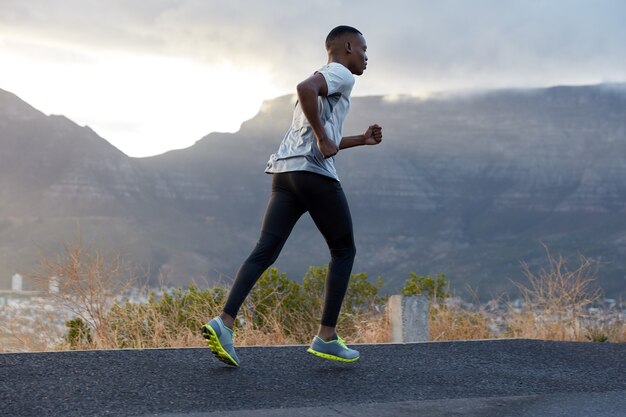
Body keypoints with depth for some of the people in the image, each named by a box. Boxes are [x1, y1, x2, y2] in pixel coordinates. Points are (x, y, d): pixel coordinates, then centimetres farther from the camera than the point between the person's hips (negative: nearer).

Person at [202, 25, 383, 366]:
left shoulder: (323, 80, 31)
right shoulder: (340, 74, 2)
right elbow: (304, 87, -21)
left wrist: (362, 140, 34)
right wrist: (323, 137, -16)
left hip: (284, 172, 8)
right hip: (314, 173, -8)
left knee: (265, 252, -2)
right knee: (343, 251, 7)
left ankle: (224, 322, -18)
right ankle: (326, 336, 5)